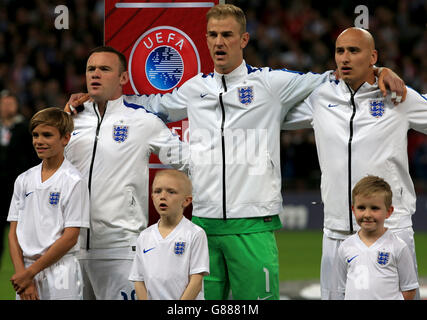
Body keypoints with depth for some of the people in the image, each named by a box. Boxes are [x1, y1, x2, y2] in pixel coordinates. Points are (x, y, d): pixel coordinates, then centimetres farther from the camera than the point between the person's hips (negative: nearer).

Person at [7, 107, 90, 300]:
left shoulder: (73, 181, -5)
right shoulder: (24, 180, 11)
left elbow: (70, 237, -10)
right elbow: (14, 233, 9)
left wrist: (31, 272, -11)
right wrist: (21, 273, -6)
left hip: (59, 271, -4)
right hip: (26, 272, 5)